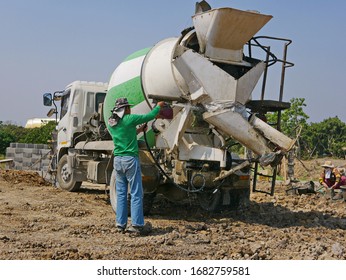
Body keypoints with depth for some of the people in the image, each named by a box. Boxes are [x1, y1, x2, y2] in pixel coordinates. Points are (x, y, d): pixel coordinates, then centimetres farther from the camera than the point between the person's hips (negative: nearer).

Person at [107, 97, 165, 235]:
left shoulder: (111, 123, 9)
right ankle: (136, 224, -2)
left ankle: (120, 224, 13)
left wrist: (138, 130, 26)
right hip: (130, 159, -6)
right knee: (136, 194, -1)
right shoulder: (129, 119, -9)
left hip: (117, 160, 6)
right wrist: (159, 106, 16)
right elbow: (150, 116, 0)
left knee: (121, 193, 11)